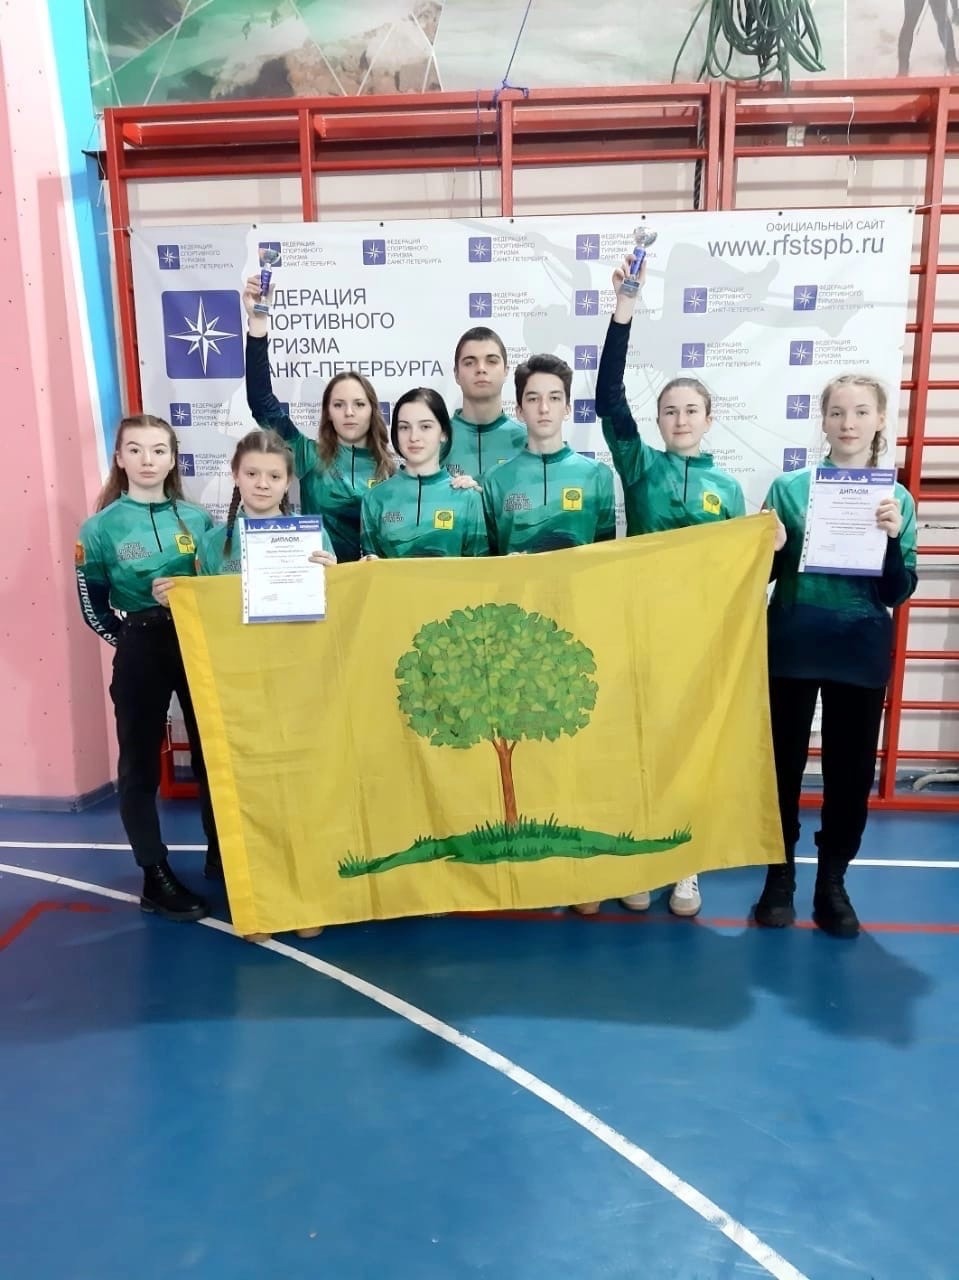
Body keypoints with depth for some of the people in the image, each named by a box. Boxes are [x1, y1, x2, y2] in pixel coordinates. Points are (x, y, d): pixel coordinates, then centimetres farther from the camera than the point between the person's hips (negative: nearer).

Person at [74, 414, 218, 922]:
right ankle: (156, 876, 17)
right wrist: (127, 639, -3)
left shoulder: (198, 519, 2)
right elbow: (91, 603, 2)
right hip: (140, 652, -2)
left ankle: (220, 856, 28)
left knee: (212, 756, 11)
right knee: (140, 765, 5)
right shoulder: (102, 526, -4)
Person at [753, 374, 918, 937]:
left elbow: (897, 594, -1)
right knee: (783, 763, 6)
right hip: (792, 648, -1)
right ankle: (780, 876, 22)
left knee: (852, 769, 8)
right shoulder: (790, 487, -1)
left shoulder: (898, 499, 2)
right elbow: (762, 574, 3)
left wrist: (893, 539, -17)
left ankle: (833, 881, 24)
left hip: (862, 653, 1)